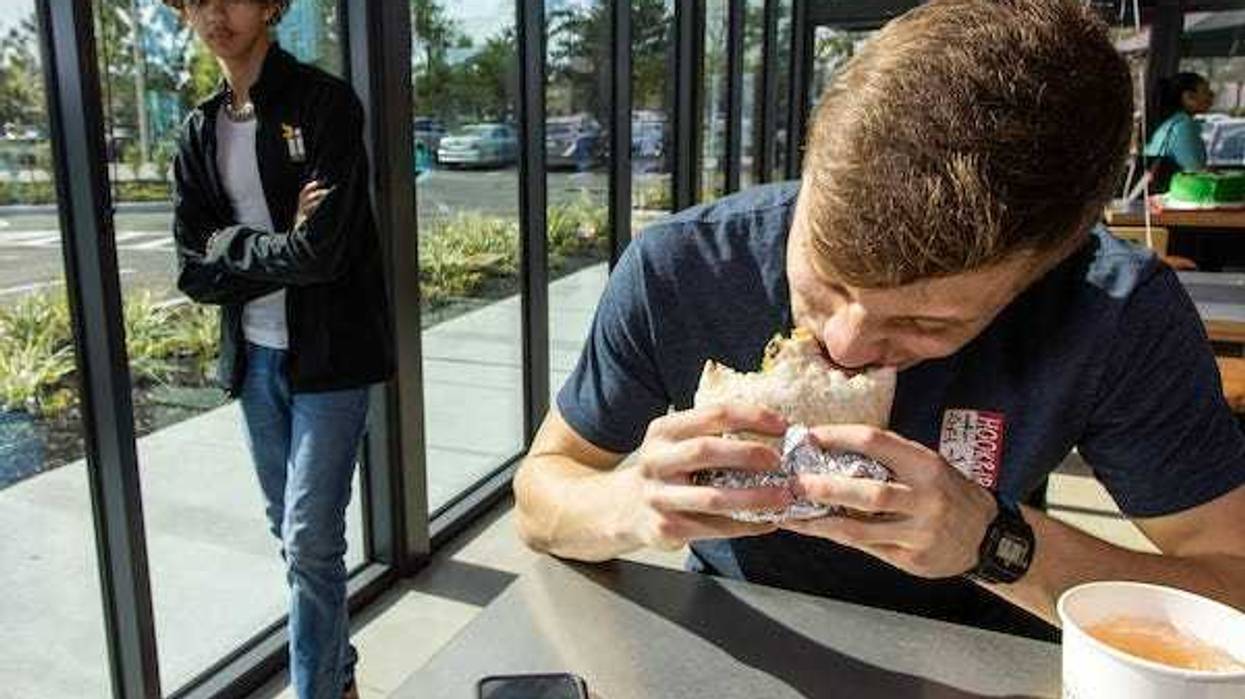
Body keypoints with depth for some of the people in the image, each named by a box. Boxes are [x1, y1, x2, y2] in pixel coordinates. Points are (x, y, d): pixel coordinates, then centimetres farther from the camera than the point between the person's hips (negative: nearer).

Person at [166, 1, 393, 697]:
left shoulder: (326, 104, -10)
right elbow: (196, 271, 1)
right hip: (254, 357, 6)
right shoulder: (200, 131, 8)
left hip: (330, 353, -6)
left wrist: (234, 244, -6)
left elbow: (320, 252, -20)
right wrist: (279, 243, -11)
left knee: (311, 540, -6)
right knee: (291, 530, 16)